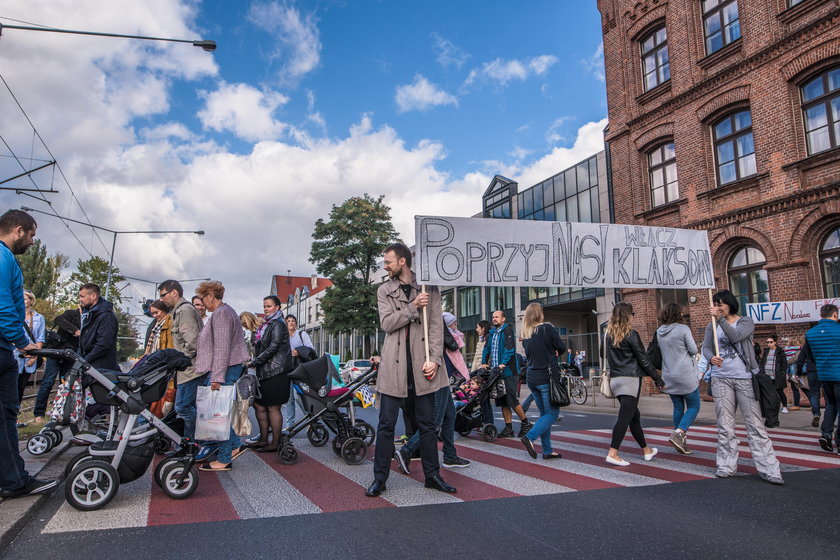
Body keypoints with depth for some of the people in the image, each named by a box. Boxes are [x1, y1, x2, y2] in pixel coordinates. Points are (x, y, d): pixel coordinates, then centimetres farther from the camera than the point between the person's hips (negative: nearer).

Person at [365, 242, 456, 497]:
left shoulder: (429, 288, 6)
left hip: (422, 364, 0)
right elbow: (387, 323, -4)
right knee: (386, 424, 3)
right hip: (394, 364, 0)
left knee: (427, 423, 9)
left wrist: (434, 359, -8)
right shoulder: (384, 290, 9)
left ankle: (432, 475, 21)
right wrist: (413, 307, -14)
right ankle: (380, 478, 13)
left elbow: (436, 326, 1)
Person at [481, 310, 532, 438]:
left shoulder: (508, 330, -7)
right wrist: (484, 363, 4)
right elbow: (487, 348, 16)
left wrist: (503, 363, -26)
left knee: (512, 400, -7)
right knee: (502, 401, 9)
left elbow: (509, 348, -17)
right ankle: (508, 428, 16)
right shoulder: (491, 333, 16)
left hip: (509, 370, -8)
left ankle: (525, 422, 12)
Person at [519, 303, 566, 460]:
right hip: (546, 377, -7)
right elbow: (562, 348, -4)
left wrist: (552, 353, 12)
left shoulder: (526, 334, 9)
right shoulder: (547, 328, -9)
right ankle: (530, 437, -16)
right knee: (552, 413, 0)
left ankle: (547, 450, 13)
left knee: (544, 413, 14)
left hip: (532, 378, 7)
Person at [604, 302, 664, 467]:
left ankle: (646, 450, 31)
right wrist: (657, 378, 0)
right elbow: (643, 360, -8)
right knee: (625, 416, -8)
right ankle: (613, 453, -13)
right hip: (630, 379, -7)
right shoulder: (631, 335, -10)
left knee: (634, 416, 18)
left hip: (615, 379, 7)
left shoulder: (610, 335, 9)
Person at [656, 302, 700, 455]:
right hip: (685, 375, -6)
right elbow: (693, 350, -8)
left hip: (668, 376, 6)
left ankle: (681, 442, 16)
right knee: (694, 406, 6)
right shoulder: (683, 329, -12)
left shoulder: (659, 332, 5)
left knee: (678, 408, 14)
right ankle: (678, 433, -12)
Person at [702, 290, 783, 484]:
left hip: (745, 378, -3)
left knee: (755, 424, -4)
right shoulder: (712, 326, 10)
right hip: (721, 379, 3)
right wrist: (711, 358, -20)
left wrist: (720, 319, -22)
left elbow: (736, 336, -17)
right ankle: (727, 466, 14)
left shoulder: (746, 322, 2)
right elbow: (706, 347, 1)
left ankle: (769, 470, 1)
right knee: (725, 426, 6)